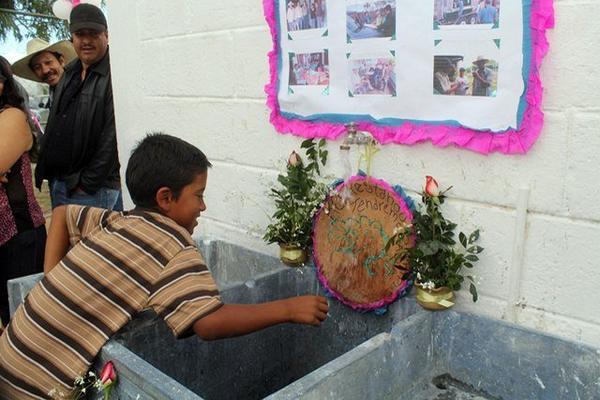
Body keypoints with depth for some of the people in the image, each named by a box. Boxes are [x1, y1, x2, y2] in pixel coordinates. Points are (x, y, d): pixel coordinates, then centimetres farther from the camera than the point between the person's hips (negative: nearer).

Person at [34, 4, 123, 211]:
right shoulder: (69, 74, 14)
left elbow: (112, 138, -18)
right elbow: (54, 128, 20)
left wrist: (88, 184, -15)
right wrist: (44, 170, 13)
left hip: (93, 189, -8)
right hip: (57, 183, 8)